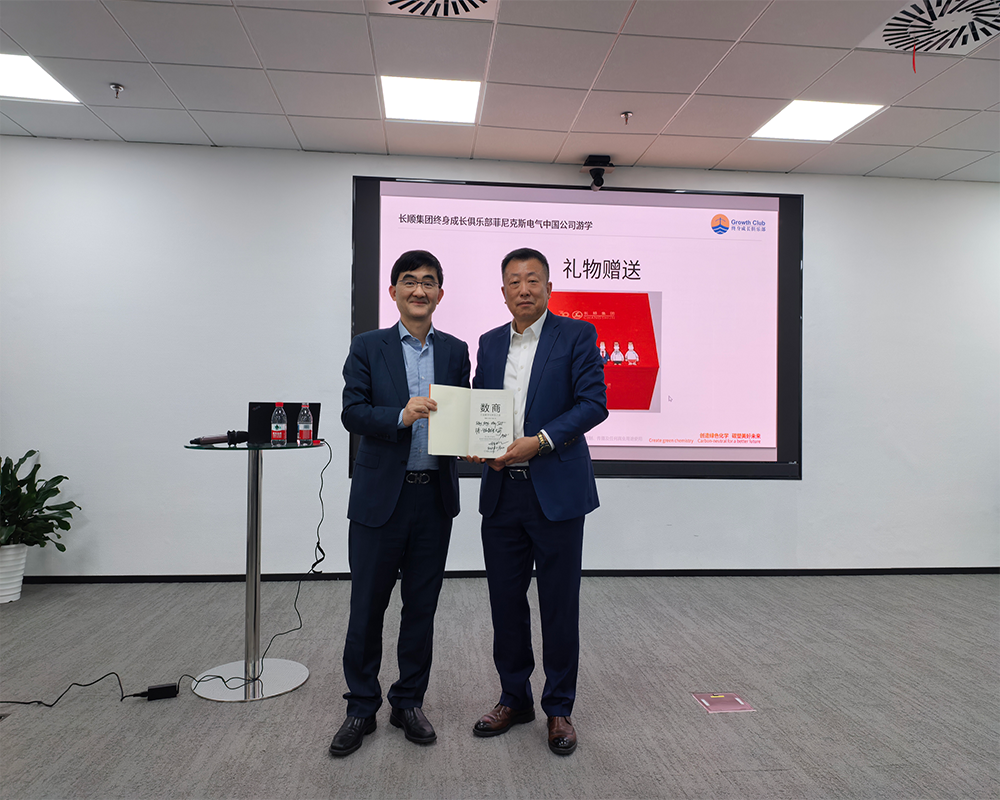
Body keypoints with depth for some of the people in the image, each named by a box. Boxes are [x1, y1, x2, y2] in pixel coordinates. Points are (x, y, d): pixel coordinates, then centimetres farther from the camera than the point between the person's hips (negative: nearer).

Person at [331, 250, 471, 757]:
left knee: (422, 606, 12)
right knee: (367, 606, 7)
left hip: (435, 496, 2)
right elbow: (352, 413, -8)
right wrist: (401, 415, -24)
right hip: (380, 495, -2)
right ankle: (361, 709, 24)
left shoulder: (455, 351, 8)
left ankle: (409, 702, 29)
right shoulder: (368, 347, 1)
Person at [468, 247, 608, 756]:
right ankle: (514, 699, 30)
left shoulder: (577, 335, -2)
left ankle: (559, 708, 23)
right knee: (505, 600, 12)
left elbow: (593, 403, -10)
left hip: (556, 491, -4)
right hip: (501, 492, 5)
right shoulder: (489, 344, 14)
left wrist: (539, 441, -21)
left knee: (560, 604, 5)